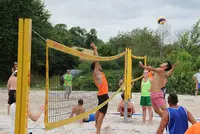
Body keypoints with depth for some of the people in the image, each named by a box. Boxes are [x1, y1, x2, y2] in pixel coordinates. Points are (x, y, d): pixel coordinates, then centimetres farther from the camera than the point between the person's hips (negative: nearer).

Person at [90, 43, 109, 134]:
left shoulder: (98, 72, 9)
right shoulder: (96, 73, -14)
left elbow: (96, 61, 17)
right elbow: (96, 60, -16)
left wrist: (95, 50, 18)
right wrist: (95, 49, -10)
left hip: (102, 94, 10)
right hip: (103, 95, -10)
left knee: (99, 110, 26)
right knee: (102, 113, -13)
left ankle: (96, 124, 44)